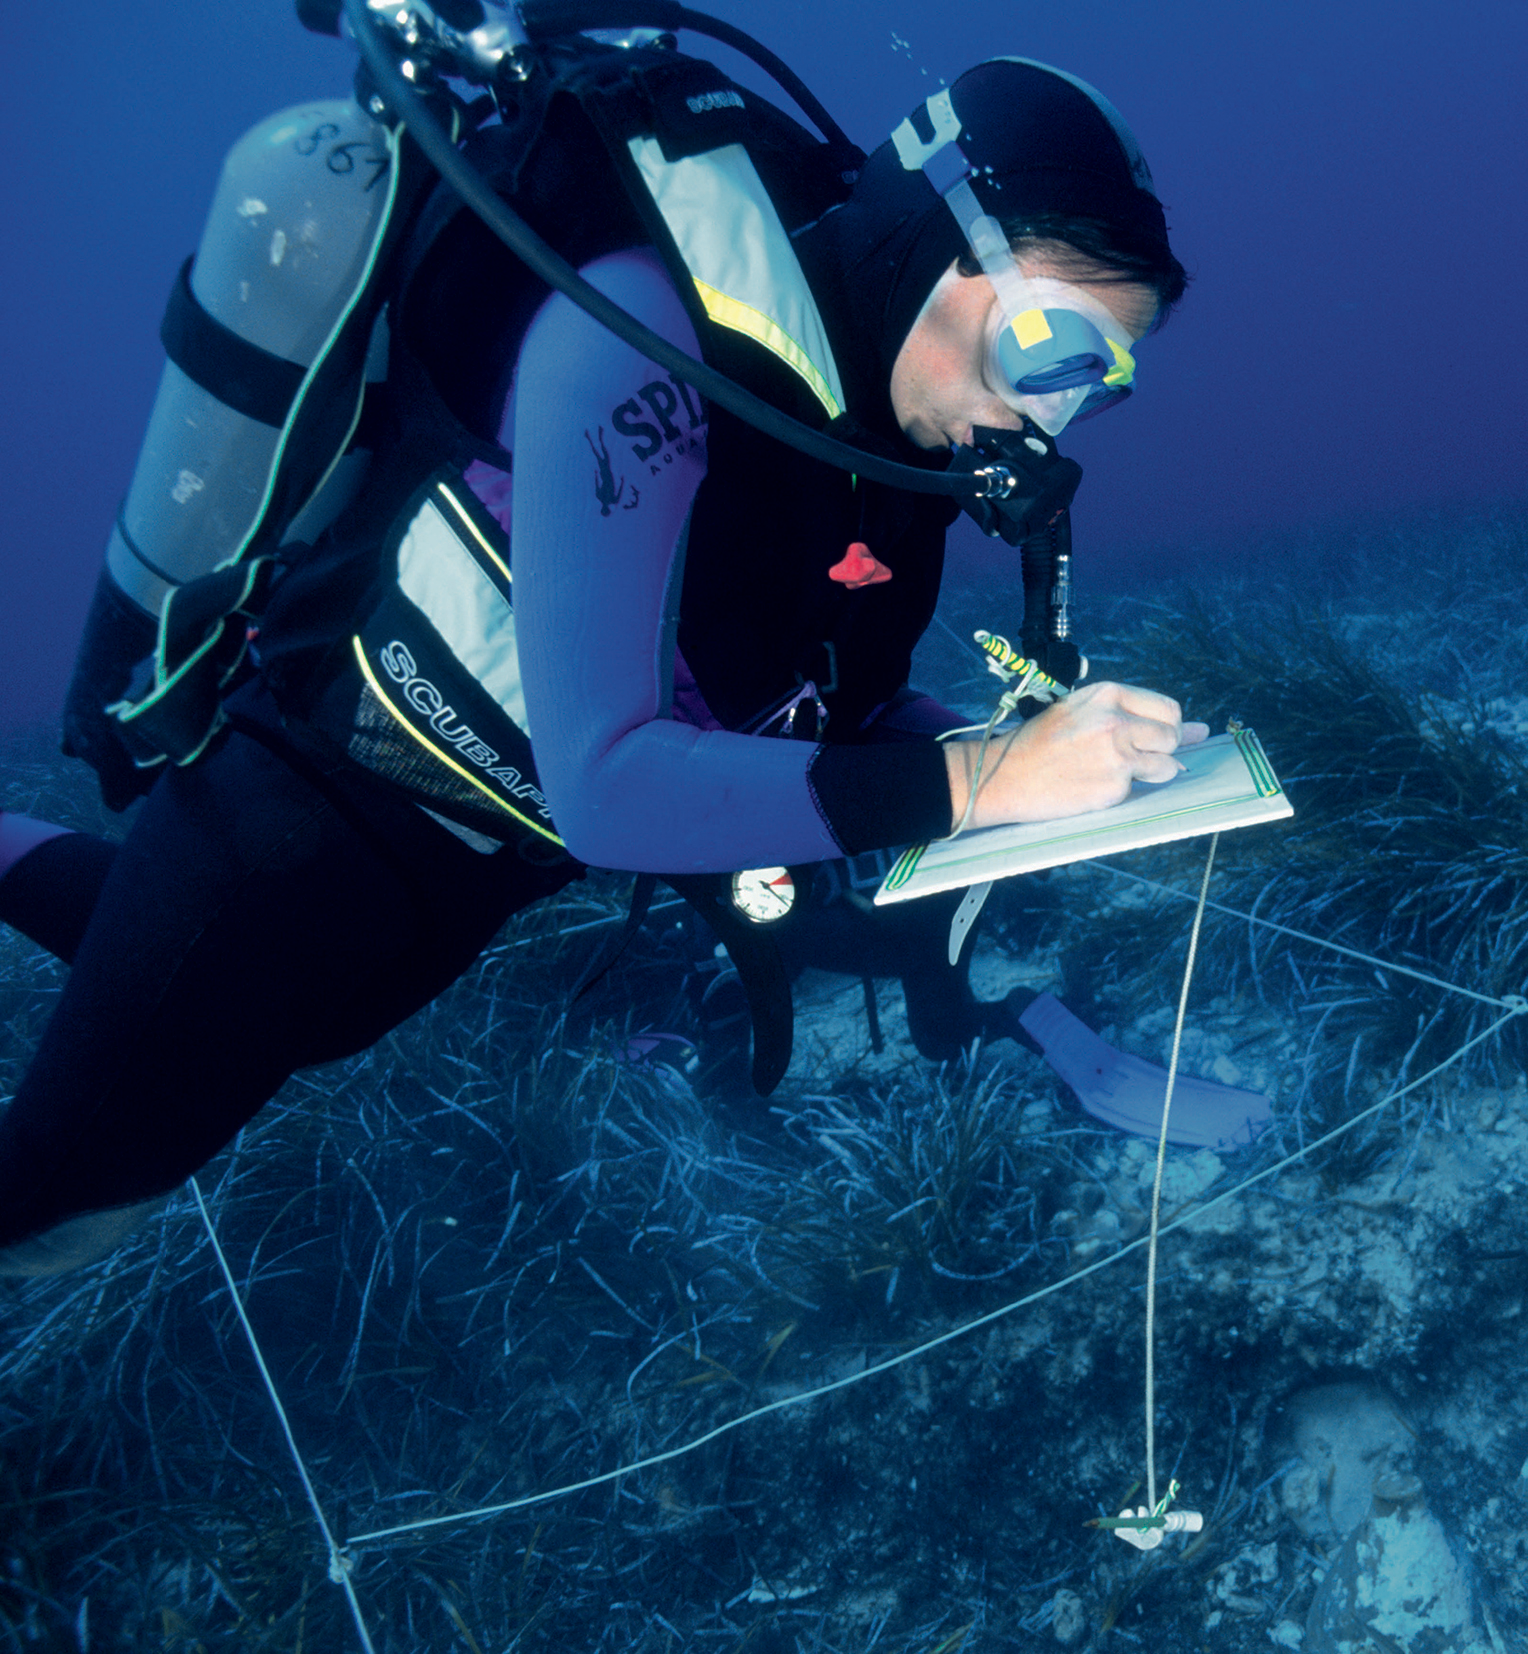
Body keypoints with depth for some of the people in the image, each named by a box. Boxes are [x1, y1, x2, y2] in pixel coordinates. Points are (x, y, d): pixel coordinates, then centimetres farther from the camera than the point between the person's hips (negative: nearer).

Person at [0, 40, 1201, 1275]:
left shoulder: (895, 409, -9)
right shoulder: (648, 333, -32)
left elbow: (838, 707, 0)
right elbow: (605, 787, -38)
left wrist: (1045, 758, -16)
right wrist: (970, 782, -38)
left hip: (480, 859, 7)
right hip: (300, 815, -7)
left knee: (282, 1024, 32)